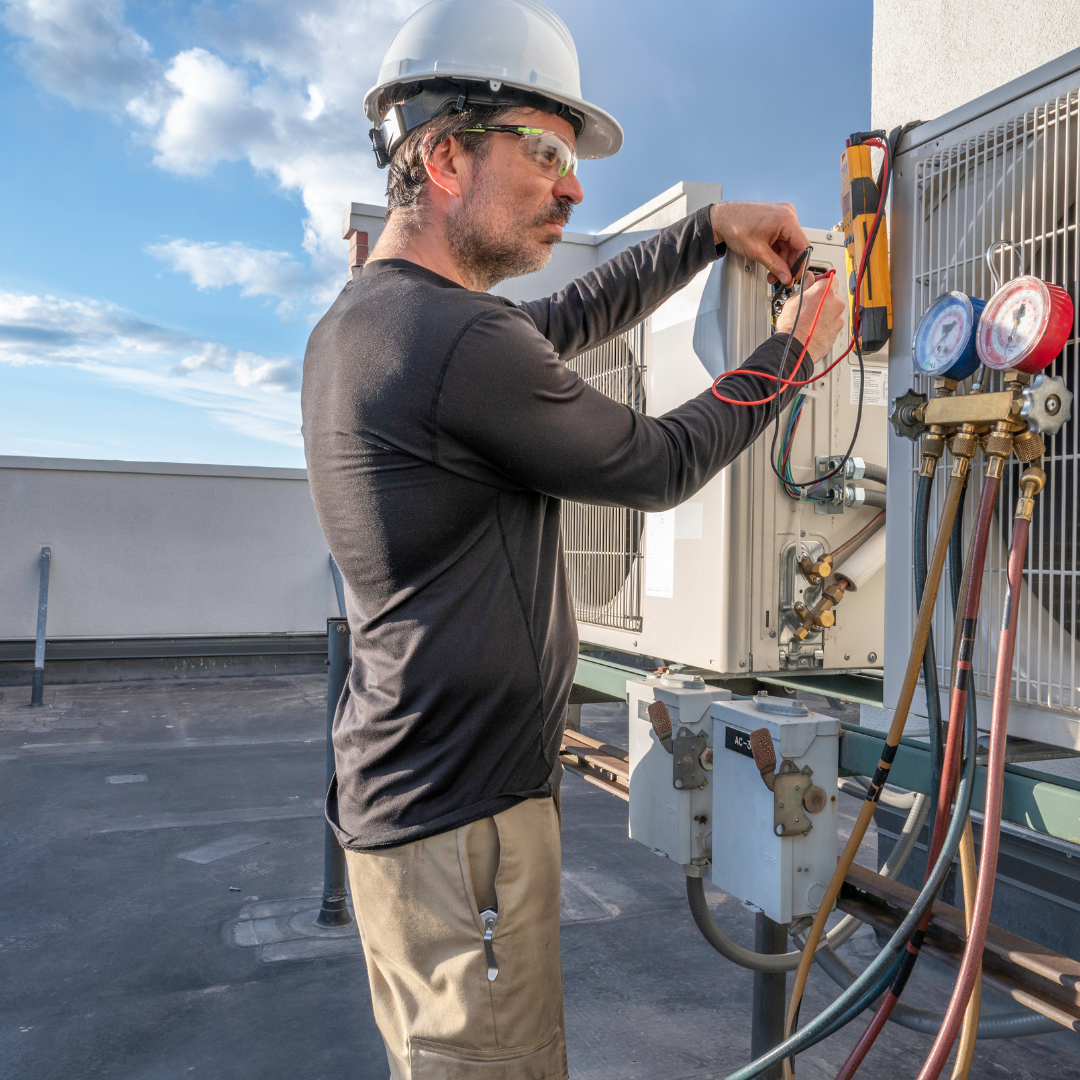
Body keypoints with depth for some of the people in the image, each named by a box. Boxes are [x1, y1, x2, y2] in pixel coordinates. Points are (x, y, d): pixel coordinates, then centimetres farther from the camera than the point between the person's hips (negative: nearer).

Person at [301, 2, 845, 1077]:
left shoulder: (356, 322, 8)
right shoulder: (459, 340, -23)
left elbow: (569, 318, 19)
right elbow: (661, 469, -10)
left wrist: (710, 228, 16)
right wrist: (791, 352, 5)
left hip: (395, 789, 10)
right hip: (460, 816, -10)